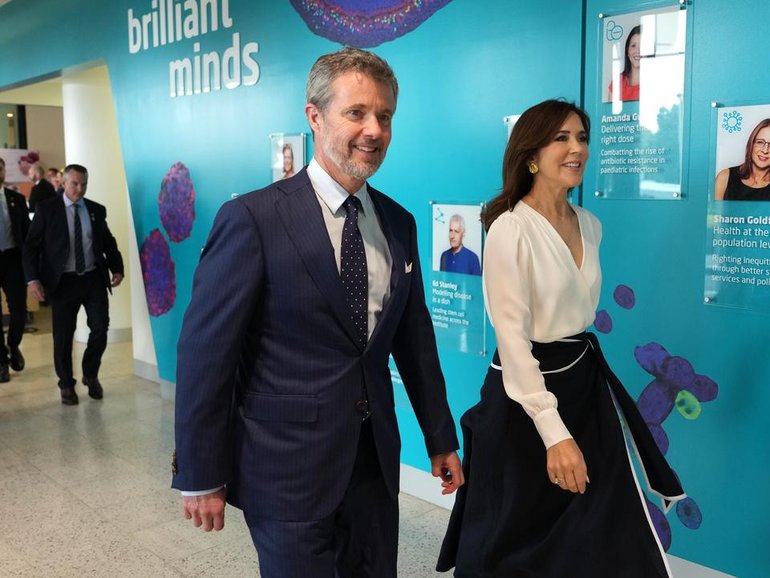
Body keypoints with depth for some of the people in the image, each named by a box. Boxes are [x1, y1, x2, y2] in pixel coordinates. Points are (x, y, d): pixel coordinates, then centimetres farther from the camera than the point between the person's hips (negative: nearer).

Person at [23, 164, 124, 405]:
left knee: (100, 328, -2)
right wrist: (33, 278, -12)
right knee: (63, 336, 5)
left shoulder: (97, 210, 8)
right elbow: (31, 246, -2)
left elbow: (108, 242, 15)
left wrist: (117, 268, 0)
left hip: (94, 278, 2)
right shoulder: (46, 209, -1)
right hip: (63, 281, -2)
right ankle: (67, 385, 23)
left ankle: (91, 375, 24)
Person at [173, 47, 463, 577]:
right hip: (288, 466, -5)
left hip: (374, 459, 6)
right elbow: (205, 351, -13)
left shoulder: (398, 223, 4)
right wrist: (201, 476, -9)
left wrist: (440, 437, 15)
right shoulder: (254, 219, -15)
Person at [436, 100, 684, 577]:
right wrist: (553, 432, -24)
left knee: (598, 536, 14)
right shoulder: (510, 229, -17)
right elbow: (512, 338, -21)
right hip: (526, 394, -7)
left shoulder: (590, 225, 6)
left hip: (586, 380, 7)